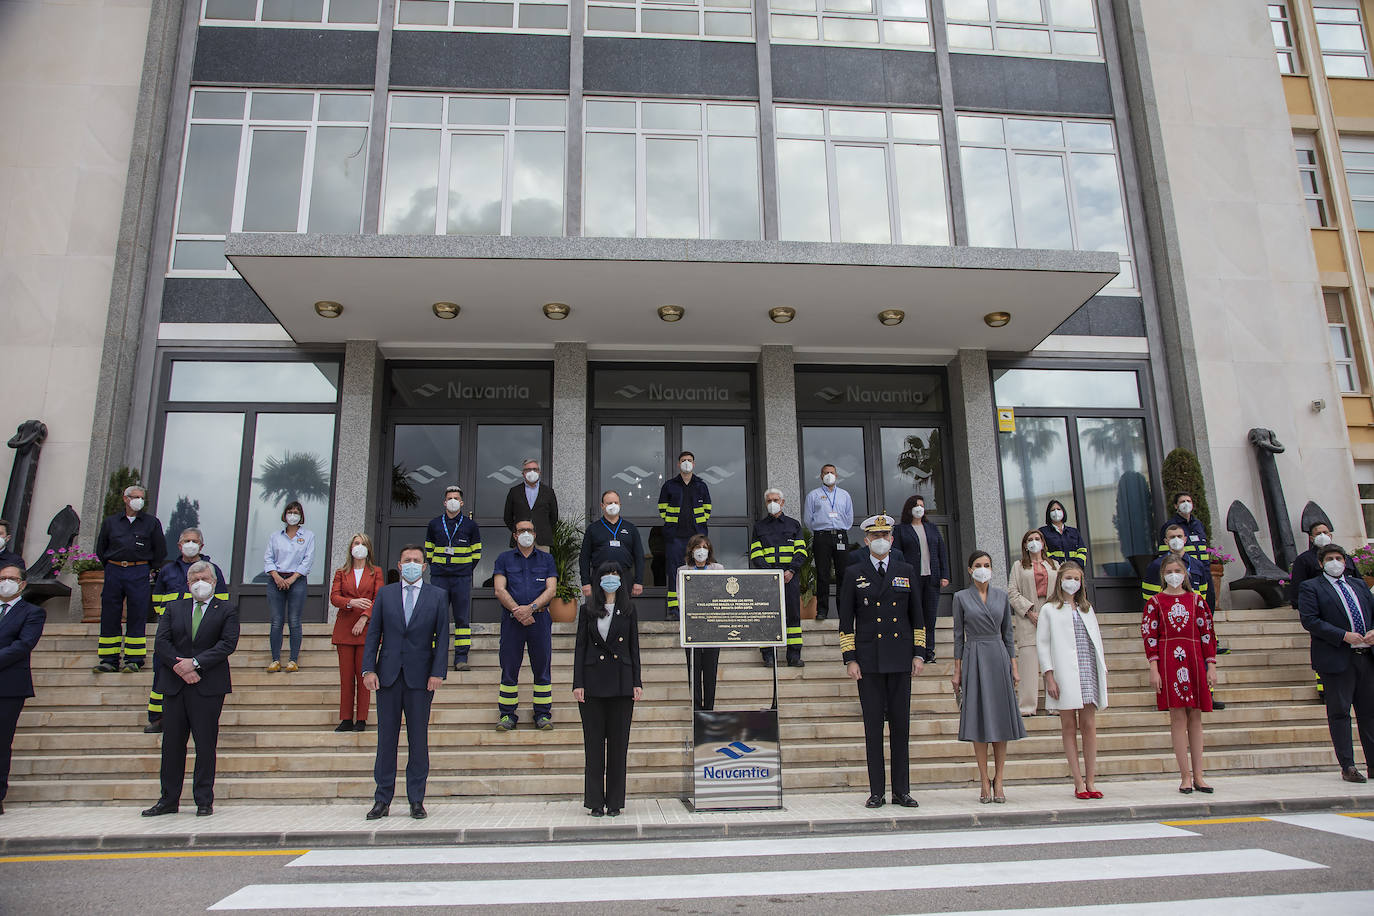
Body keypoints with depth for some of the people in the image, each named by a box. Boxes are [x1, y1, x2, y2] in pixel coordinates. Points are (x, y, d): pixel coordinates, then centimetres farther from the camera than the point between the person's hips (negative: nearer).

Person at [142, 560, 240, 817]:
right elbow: (161, 643, 4)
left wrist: (195, 663, -16)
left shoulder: (227, 611, 4)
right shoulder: (173, 609, 14)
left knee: (205, 745, 1)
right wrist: (180, 667, -11)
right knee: (172, 744, 8)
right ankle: (168, 800, 20)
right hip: (176, 687, 3)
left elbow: (227, 644, -8)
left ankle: (204, 801, 9)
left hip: (209, 688, -3)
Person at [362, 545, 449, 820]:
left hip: (420, 676, -1)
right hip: (388, 675, 1)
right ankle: (382, 800, 15)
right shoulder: (384, 593, 9)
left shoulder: (437, 596, 5)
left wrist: (438, 672, -7)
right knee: (386, 738, 6)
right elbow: (373, 633, 7)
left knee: (419, 740, 3)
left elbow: (442, 636, 2)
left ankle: (416, 801, 12)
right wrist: (368, 669, -3)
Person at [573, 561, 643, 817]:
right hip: (593, 681, -1)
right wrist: (578, 683, -5)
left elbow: (634, 647, 8)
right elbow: (580, 646, 3)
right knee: (594, 741, 2)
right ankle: (595, 802, 10)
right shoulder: (588, 609, 5)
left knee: (619, 741, 3)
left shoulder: (628, 609, 8)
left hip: (621, 682, 1)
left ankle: (615, 801, 12)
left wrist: (637, 682, 1)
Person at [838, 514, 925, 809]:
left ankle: (902, 790, 14)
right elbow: (846, 619, 2)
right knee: (873, 726, 2)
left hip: (901, 660, 2)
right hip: (869, 660, -2)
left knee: (901, 724, 5)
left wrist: (919, 653, 4)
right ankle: (876, 792, 9)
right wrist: (849, 659, -4)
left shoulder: (906, 571, 10)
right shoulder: (853, 573, 4)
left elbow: (917, 616, 12)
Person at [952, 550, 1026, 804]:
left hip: (998, 658, 2)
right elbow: (958, 635, 4)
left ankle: (998, 782, 9)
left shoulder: (1002, 596, 8)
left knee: (1001, 719, 2)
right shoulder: (961, 597, 2)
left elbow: (1008, 634, 11)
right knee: (979, 719, -1)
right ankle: (985, 782, 7)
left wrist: (1014, 667, 5)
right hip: (974, 660, -2)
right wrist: (957, 671, 1)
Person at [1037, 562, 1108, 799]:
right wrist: (1049, 676, -9)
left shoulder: (1087, 608, 17)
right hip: (1064, 674, -3)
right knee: (1069, 726, -1)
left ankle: (1090, 782, 6)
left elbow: (1096, 640, 18)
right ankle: (1078, 782, 3)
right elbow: (1042, 643, -1)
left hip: (1088, 672, 4)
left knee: (1089, 725, 1)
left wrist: (1101, 671, 9)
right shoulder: (1049, 610, 4)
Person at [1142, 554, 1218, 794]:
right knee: (1178, 716, -4)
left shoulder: (1196, 600, 11)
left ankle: (1198, 776, 11)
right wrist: (1154, 668, -7)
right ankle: (1185, 776, 1)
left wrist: (1211, 666, 3)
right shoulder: (1155, 603, 5)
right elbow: (1149, 636, 1)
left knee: (1195, 716, 5)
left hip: (1194, 661, 2)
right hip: (1168, 662, -2)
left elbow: (1207, 633, 9)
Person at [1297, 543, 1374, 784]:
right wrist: (1344, 636, -17)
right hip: (1337, 658, -5)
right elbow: (1309, 620, -10)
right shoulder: (1310, 588, 0)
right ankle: (1347, 767, 4)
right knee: (1339, 712, -1)